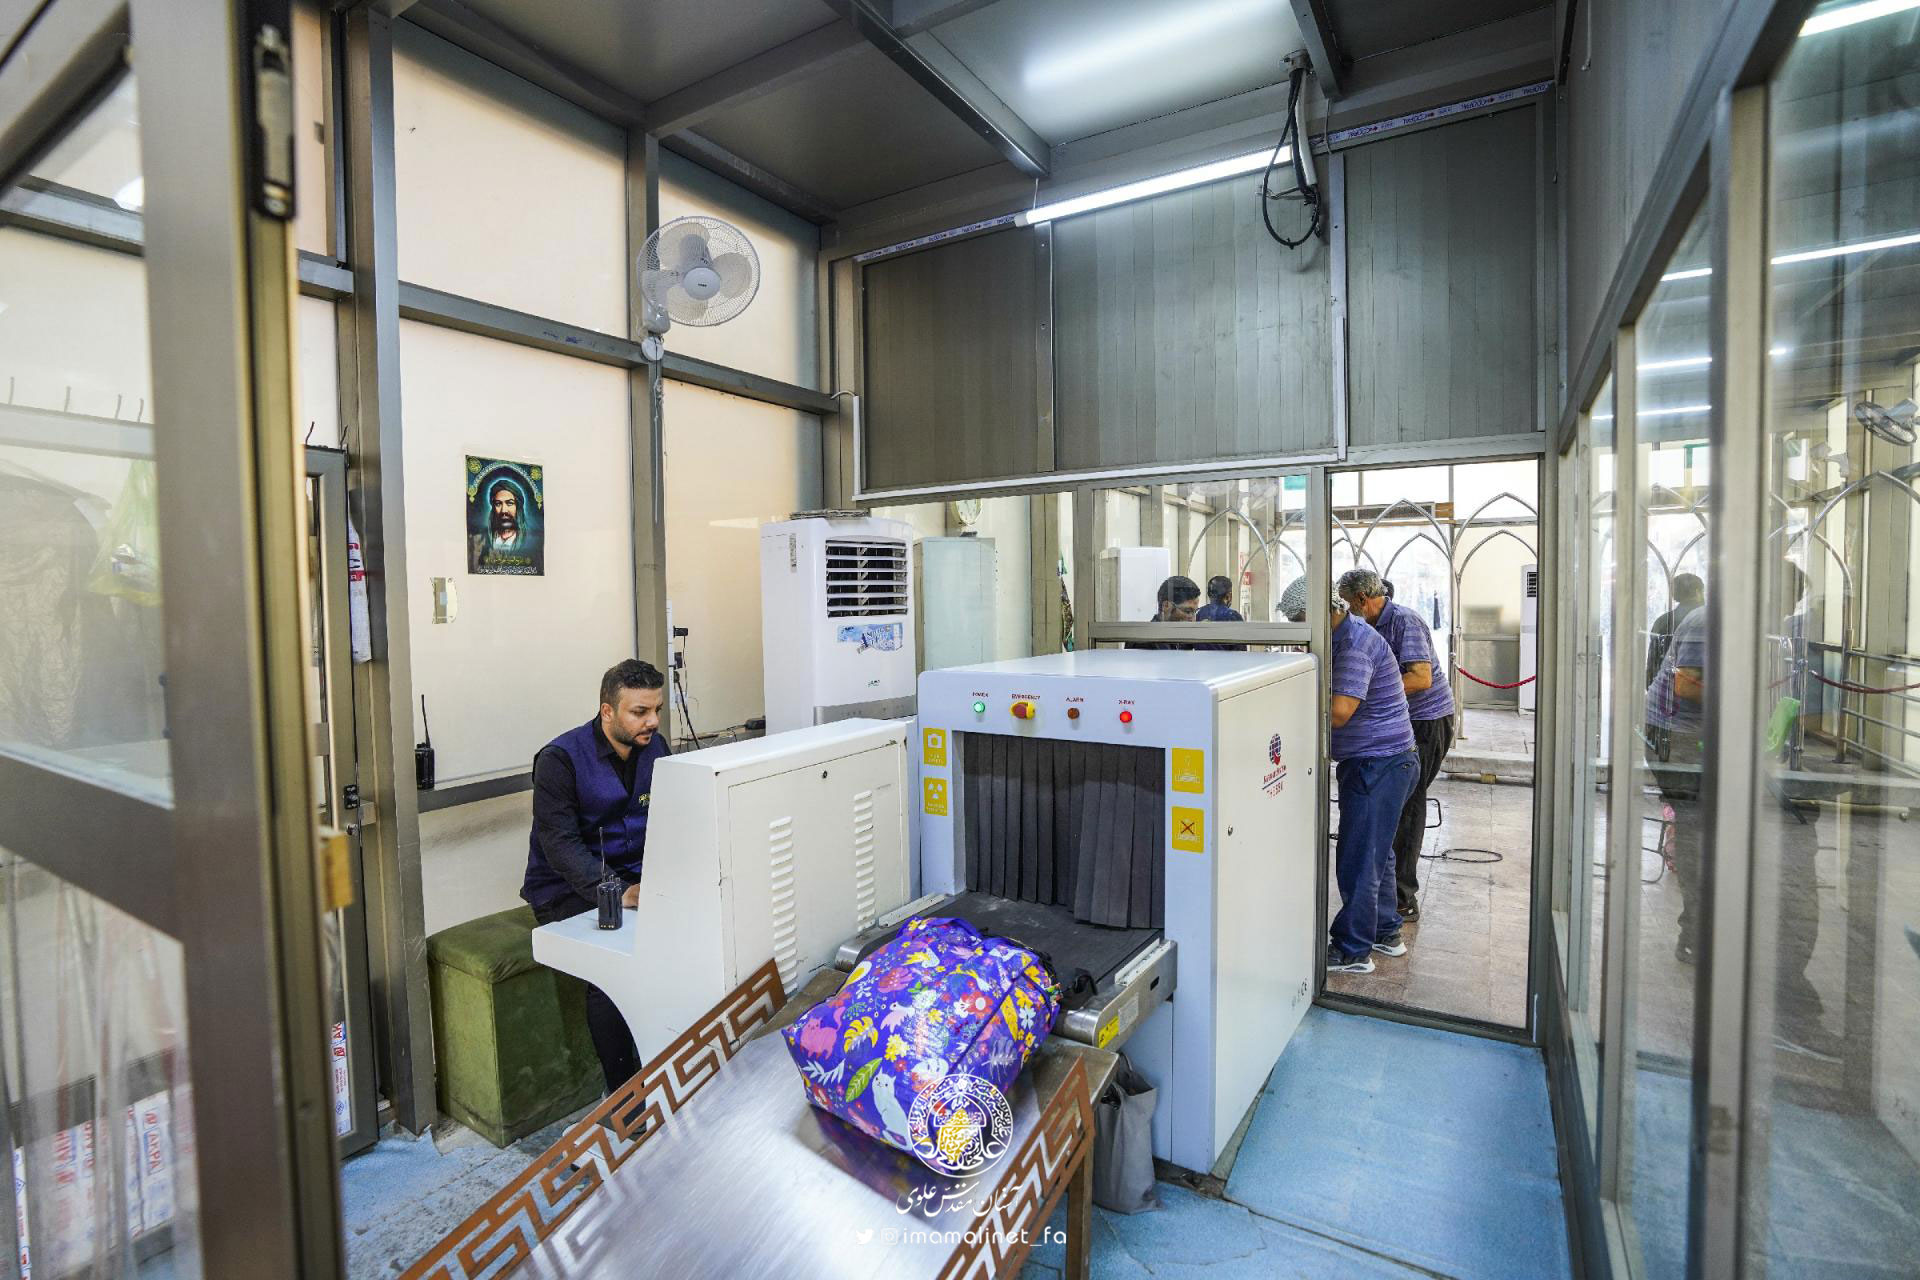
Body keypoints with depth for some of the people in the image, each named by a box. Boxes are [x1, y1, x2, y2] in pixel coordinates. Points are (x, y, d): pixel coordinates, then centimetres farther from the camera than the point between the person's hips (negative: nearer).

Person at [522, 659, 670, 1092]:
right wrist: (617, 893, -32)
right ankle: (622, 1093, -10)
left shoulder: (654, 747, 4)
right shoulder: (561, 758, -14)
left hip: (637, 878, 5)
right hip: (569, 890, -5)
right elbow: (560, 844, -20)